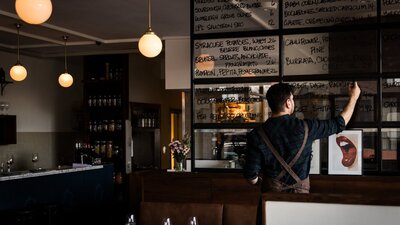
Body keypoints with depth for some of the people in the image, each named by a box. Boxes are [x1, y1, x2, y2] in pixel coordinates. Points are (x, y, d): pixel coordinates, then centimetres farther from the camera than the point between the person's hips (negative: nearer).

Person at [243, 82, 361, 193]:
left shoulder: (257, 135, -13)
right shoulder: (305, 128, -13)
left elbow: (251, 176, -14)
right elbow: (340, 123, 3)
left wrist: (257, 180, 12)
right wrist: (353, 97, 18)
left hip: (272, 191, 0)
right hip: (300, 191, 0)